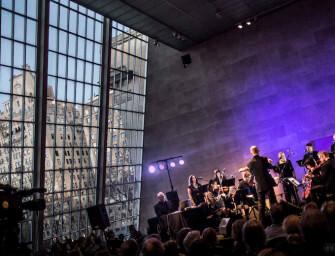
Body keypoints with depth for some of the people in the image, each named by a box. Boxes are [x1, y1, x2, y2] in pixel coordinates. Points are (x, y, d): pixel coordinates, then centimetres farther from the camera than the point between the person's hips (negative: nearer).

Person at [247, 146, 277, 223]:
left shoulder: (250, 163, -4)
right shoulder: (263, 159, -8)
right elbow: (270, 167, 4)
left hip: (259, 186, 2)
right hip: (268, 183, -2)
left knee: (261, 203, 9)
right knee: (273, 201, 5)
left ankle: (262, 219, 10)